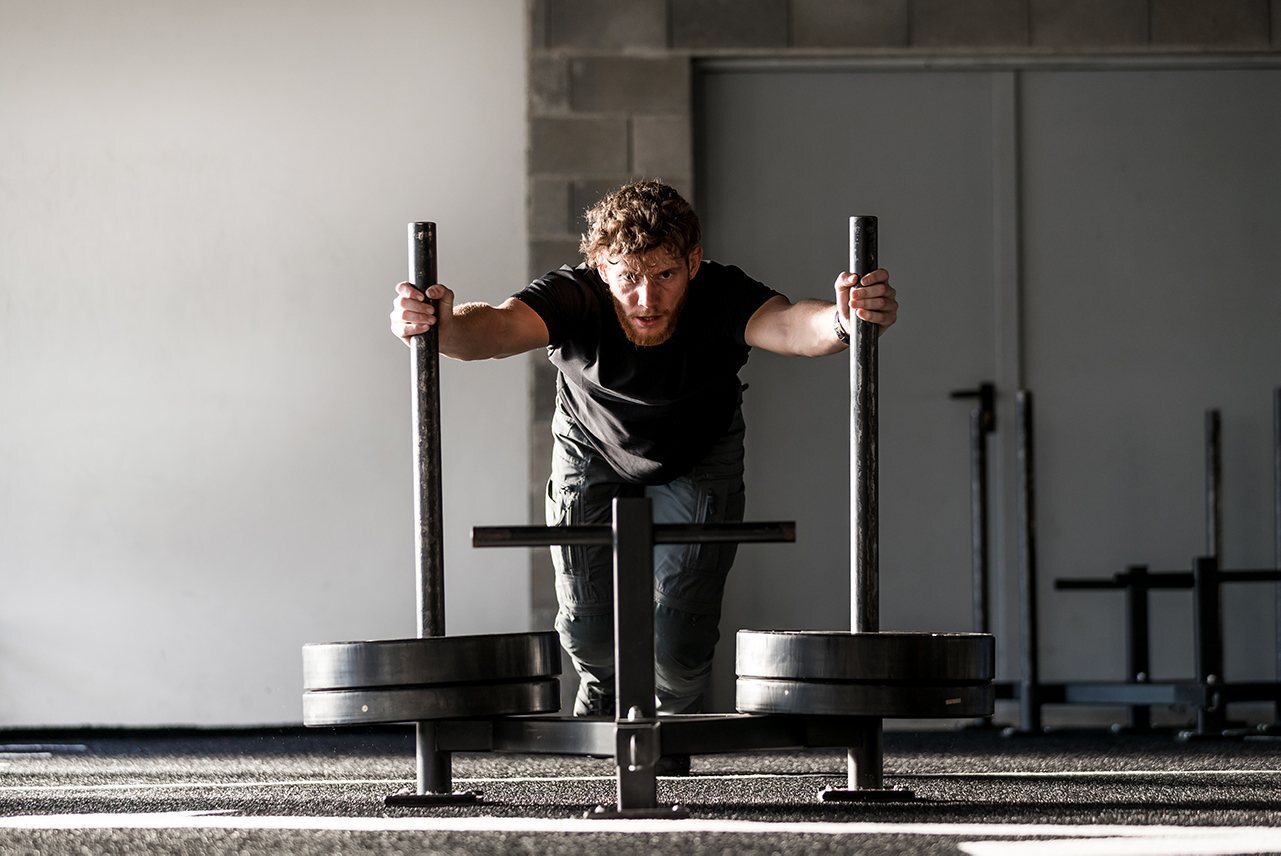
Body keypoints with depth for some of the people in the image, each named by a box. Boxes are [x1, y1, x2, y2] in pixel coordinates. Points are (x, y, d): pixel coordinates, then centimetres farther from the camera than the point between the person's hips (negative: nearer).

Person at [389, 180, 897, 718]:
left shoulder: (720, 297, -34)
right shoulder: (575, 297, -34)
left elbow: (787, 326, -54)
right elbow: (501, 327, -53)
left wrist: (842, 320, -78)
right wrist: (444, 327, -76)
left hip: (698, 464, 0)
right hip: (594, 459, 0)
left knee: (678, 644, -8)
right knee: (589, 635, -4)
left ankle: (674, 716, 29)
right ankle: (603, 693, 34)